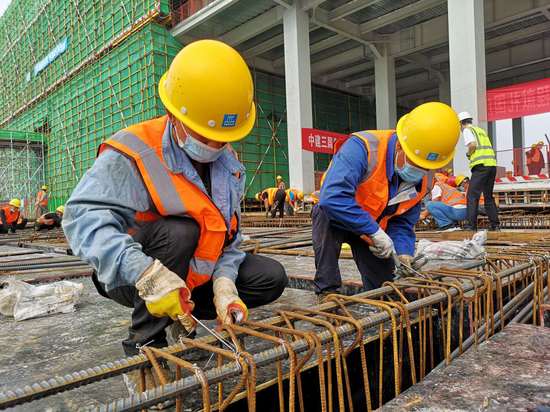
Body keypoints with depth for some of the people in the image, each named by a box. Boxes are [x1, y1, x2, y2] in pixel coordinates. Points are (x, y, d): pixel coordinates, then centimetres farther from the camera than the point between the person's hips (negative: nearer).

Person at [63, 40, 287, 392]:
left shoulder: (228, 161, -1)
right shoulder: (134, 153, -23)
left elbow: (229, 233, -3)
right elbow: (84, 217, -35)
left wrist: (224, 282, -18)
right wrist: (148, 275, -46)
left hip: (198, 273, 6)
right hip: (131, 279, -5)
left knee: (271, 278, -4)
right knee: (178, 230, -36)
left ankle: (184, 316, 8)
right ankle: (144, 348, -19)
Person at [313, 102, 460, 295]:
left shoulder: (421, 181, -12)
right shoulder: (363, 147, -38)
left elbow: (403, 223, -5)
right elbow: (333, 197, -49)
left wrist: (404, 253, -25)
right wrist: (375, 231, -43)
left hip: (375, 229, 6)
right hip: (335, 216, -5)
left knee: (384, 282, 3)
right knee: (327, 218, -38)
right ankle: (327, 294, -27)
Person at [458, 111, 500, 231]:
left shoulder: (467, 130, 2)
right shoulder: (481, 130, 26)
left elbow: (472, 144, -15)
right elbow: (487, 148, 20)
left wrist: (468, 154, 3)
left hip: (481, 165, -8)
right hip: (492, 164, 8)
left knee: (472, 196, -5)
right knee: (489, 196, 15)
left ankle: (472, 225, -8)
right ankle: (494, 224, 15)